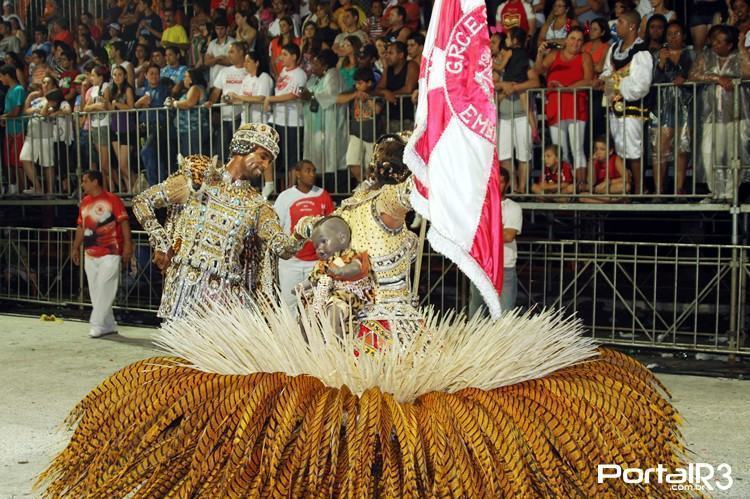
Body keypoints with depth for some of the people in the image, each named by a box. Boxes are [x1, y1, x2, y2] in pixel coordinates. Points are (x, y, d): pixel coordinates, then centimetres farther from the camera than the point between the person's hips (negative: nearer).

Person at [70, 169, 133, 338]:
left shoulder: (112, 200, -6)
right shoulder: (84, 202, 14)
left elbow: (124, 222, -10)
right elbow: (81, 227, 19)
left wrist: (128, 245, -17)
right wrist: (76, 248, 16)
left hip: (110, 253, -7)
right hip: (90, 254, 7)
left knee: (104, 289, -10)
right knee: (95, 292, 7)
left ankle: (97, 325, -6)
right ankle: (109, 326, 14)